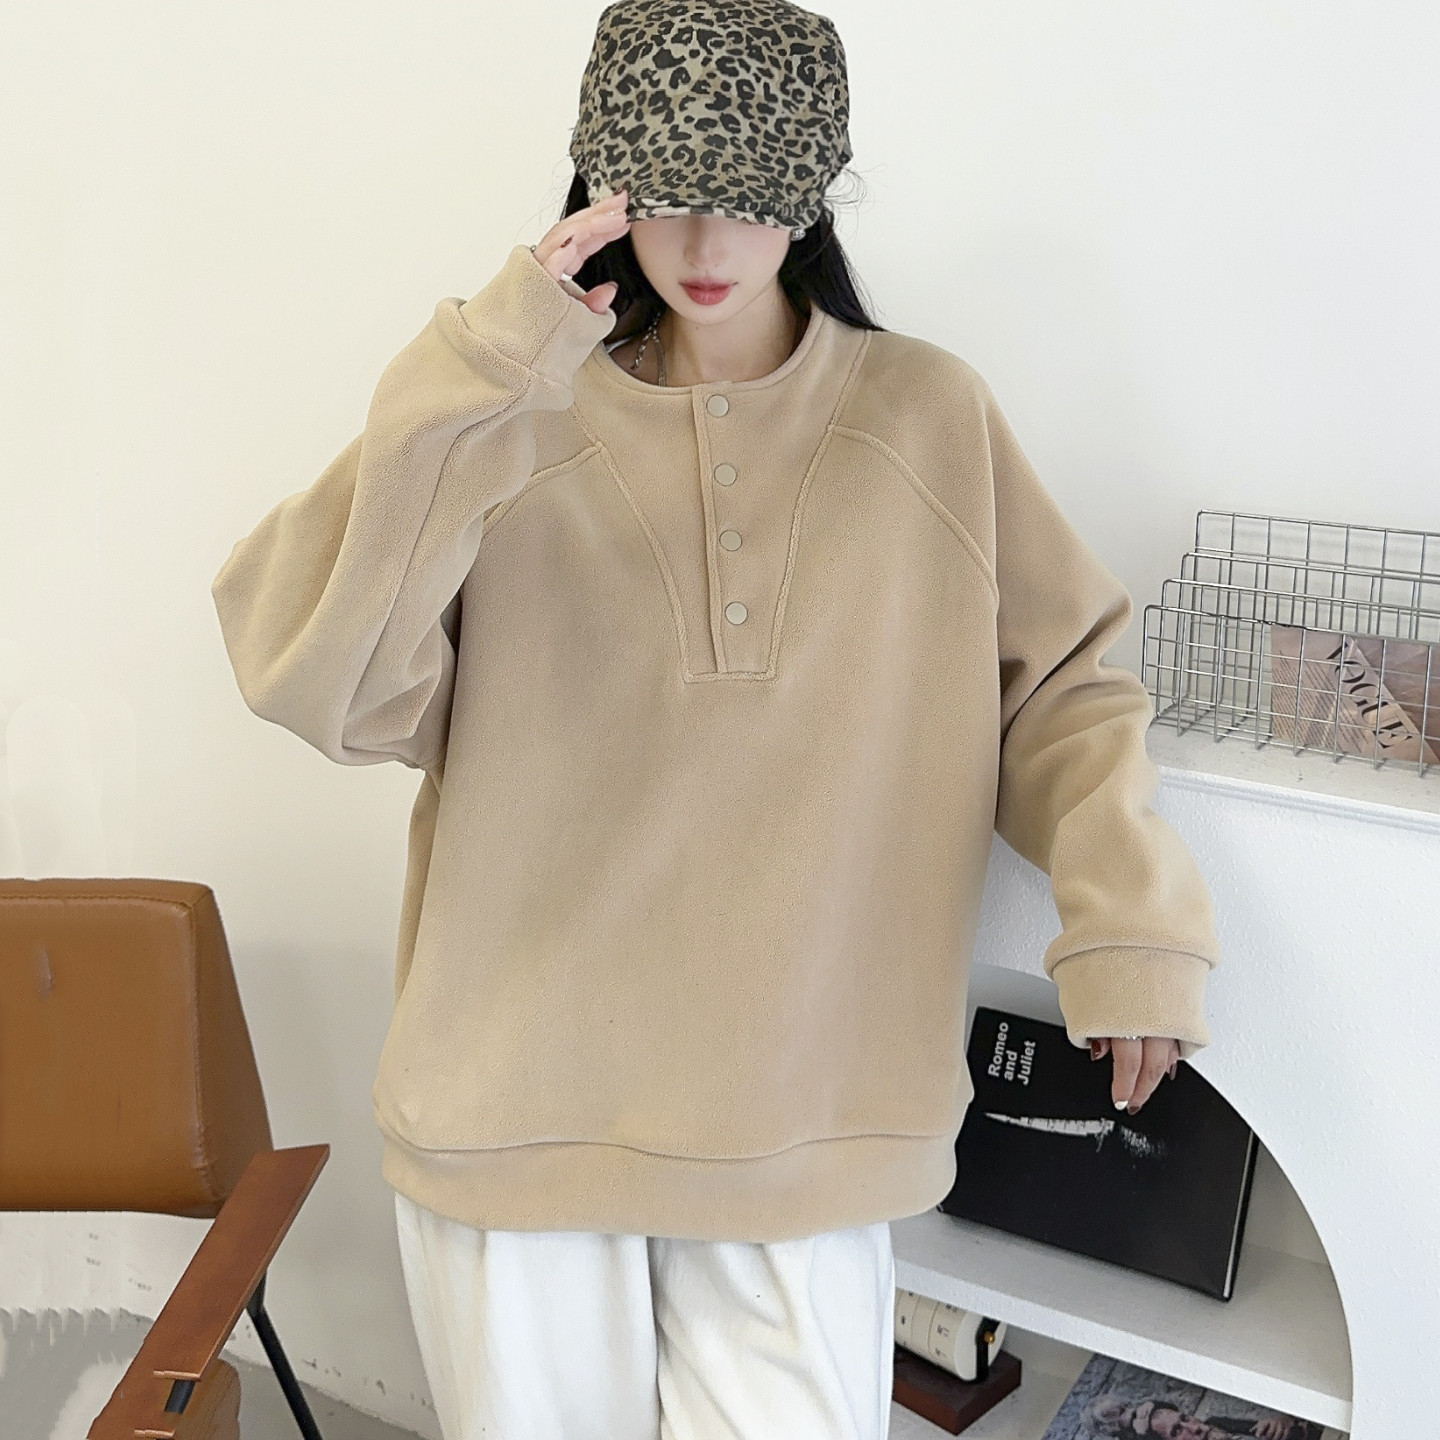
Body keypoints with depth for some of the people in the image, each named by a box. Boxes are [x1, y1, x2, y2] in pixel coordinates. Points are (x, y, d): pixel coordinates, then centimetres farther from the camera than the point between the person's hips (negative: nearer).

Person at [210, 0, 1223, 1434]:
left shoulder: (929, 416, 1)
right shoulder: (516, 418, -2)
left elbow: (1063, 678, 5)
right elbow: (318, 683, -14)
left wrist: (1132, 914, -10)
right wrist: (470, 392, -23)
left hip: (803, 1121, 0)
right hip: (517, 1099, 0)